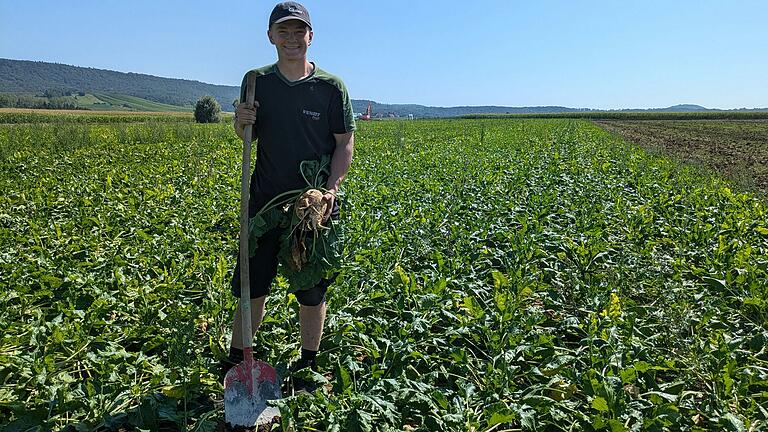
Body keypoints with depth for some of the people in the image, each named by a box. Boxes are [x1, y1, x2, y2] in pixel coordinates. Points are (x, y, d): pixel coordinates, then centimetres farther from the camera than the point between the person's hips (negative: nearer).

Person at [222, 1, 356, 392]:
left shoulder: (331, 87, -4)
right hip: (266, 200, 2)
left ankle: (308, 367, 29)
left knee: (312, 291, 10)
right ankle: (235, 362, 29)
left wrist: (332, 189, -18)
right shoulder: (257, 81, 4)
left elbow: (345, 143, -4)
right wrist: (241, 122, -10)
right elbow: (246, 137, 13)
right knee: (252, 285, 10)